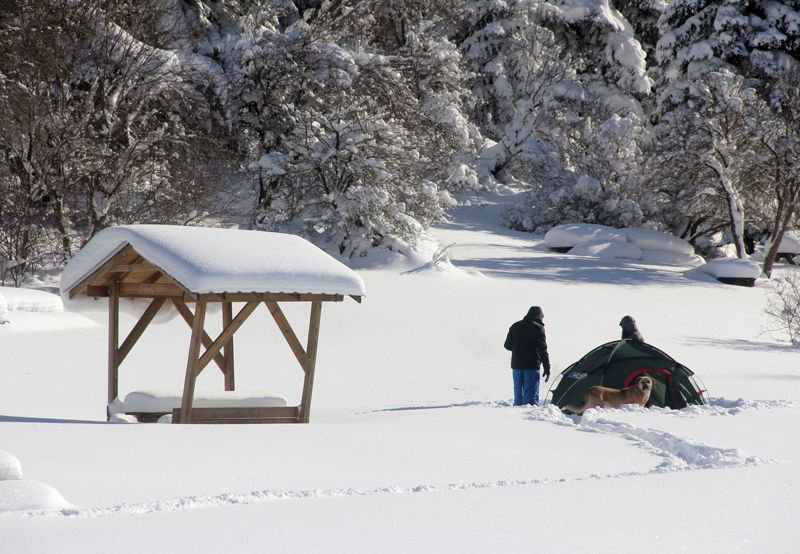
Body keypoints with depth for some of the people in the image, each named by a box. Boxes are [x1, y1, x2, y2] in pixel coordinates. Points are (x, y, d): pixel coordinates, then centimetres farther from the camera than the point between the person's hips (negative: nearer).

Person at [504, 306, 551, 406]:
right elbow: (543, 350, -11)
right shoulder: (538, 328, -7)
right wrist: (547, 368, -8)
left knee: (518, 394, 12)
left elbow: (507, 345, 15)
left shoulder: (515, 326, 10)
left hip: (516, 365, 5)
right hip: (531, 366, -5)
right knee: (531, 395, -5)